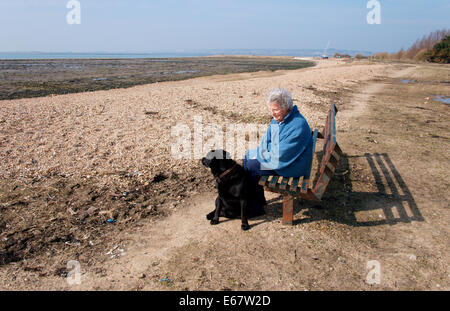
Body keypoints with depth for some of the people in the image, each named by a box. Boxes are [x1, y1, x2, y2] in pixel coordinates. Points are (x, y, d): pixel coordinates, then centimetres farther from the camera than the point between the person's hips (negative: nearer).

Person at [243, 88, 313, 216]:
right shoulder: (278, 118, 0)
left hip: (291, 166, -9)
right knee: (247, 157, 5)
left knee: (251, 166, -18)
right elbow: (266, 141, 11)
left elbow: (280, 155, -27)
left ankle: (257, 207, 1)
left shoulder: (297, 126, -29)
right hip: (277, 155, 10)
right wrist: (262, 152, -7)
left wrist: (259, 156, -15)